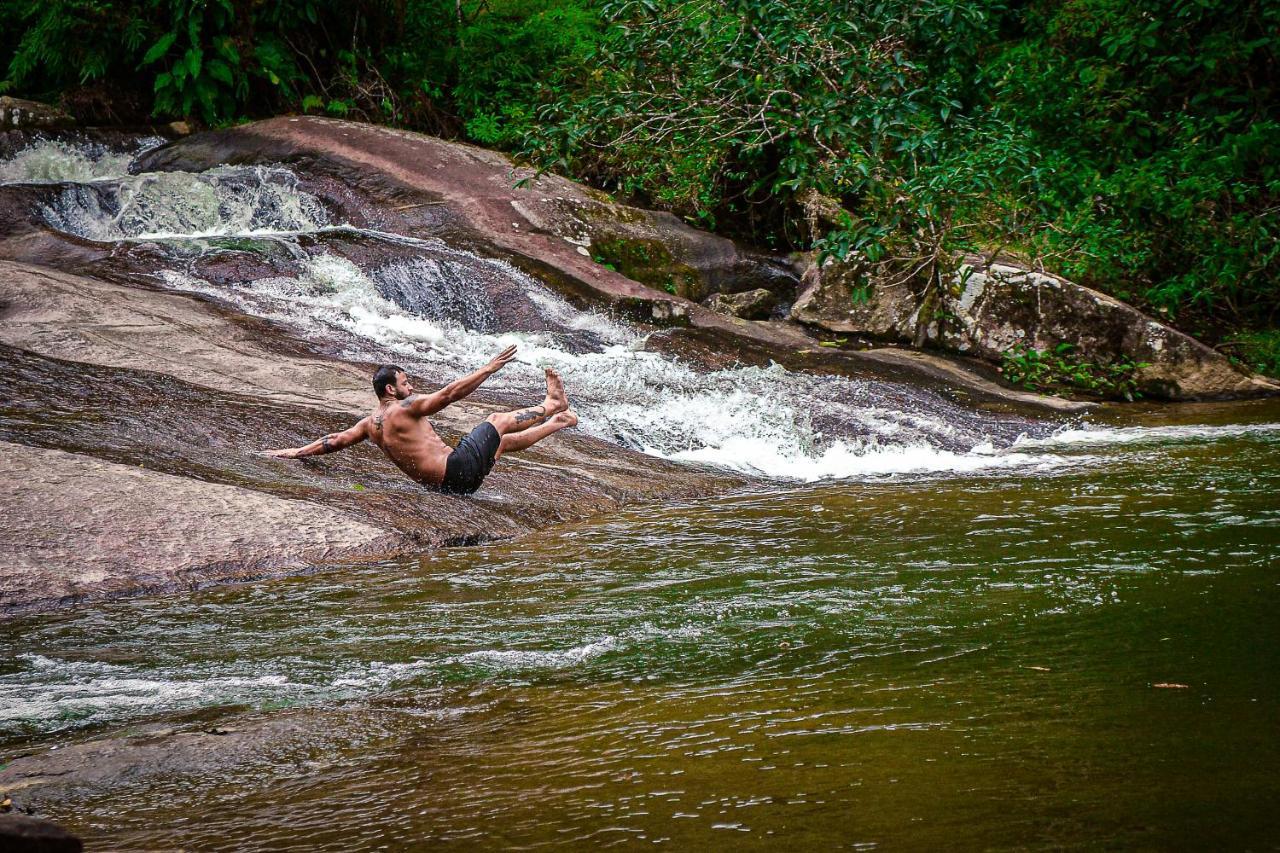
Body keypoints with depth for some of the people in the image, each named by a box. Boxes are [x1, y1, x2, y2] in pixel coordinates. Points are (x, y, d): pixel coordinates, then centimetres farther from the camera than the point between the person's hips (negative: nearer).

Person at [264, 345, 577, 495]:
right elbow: (450, 393, -20)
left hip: (445, 483, 9)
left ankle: (557, 424, 38)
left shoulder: (370, 424, 11)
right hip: (460, 468, -9)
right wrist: (490, 368, -17)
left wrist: (296, 452, 19)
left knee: (504, 440, 23)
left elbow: (336, 440, 11)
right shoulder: (405, 408, -16)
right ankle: (552, 404, 28)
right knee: (499, 420, 9)